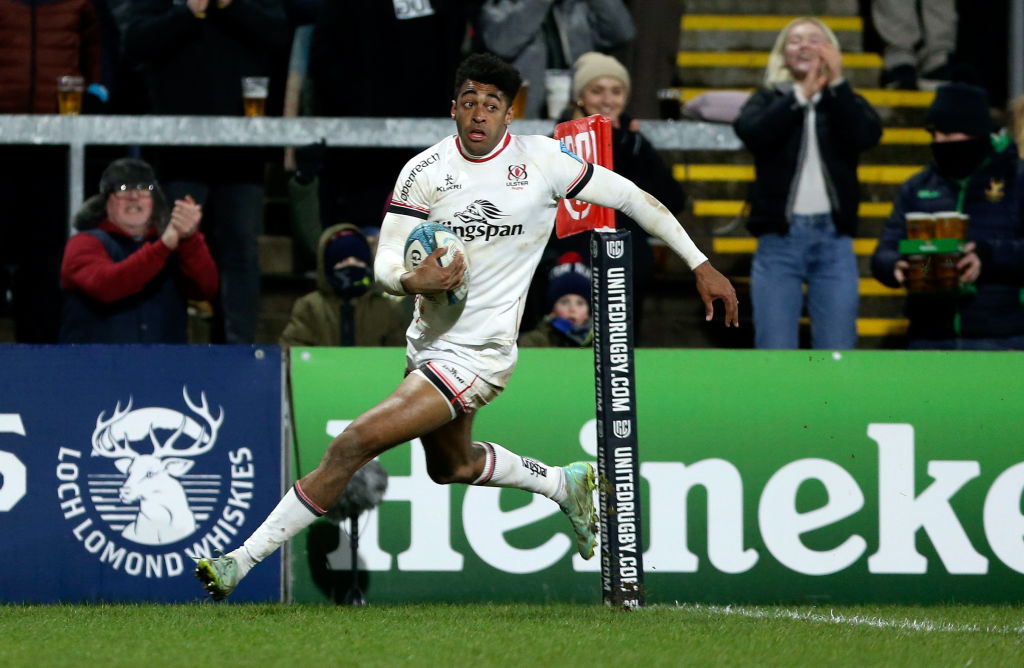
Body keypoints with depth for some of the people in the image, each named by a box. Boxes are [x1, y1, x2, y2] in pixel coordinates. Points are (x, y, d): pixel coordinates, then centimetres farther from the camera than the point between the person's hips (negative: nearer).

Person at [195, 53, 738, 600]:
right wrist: (411, 281, -30)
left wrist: (701, 265, 2)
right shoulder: (424, 172, -4)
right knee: (451, 465, 30)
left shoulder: (541, 159, -11)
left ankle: (243, 560, -11)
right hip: (428, 343, 6)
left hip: (478, 356, -6)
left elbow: (630, 197, 0)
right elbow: (385, 262, -5)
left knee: (352, 446, -17)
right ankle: (567, 485, 54)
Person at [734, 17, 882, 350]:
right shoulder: (769, 100, 12)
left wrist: (836, 83, -12)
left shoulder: (846, 103, 14)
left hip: (833, 239, 1)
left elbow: (867, 135, -7)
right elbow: (752, 132, -10)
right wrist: (800, 94, -11)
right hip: (779, 239, -1)